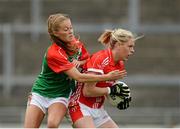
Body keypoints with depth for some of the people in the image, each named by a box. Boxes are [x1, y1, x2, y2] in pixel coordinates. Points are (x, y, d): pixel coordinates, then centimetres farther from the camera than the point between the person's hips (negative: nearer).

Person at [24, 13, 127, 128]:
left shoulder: (76, 43, -8)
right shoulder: (54, 53, -28)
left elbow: (87, 59, 13)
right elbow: (79, 77, -32)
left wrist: (79, 62, -11)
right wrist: (107, 77, -35)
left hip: (59, 96, 3)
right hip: (41, 92, -3)